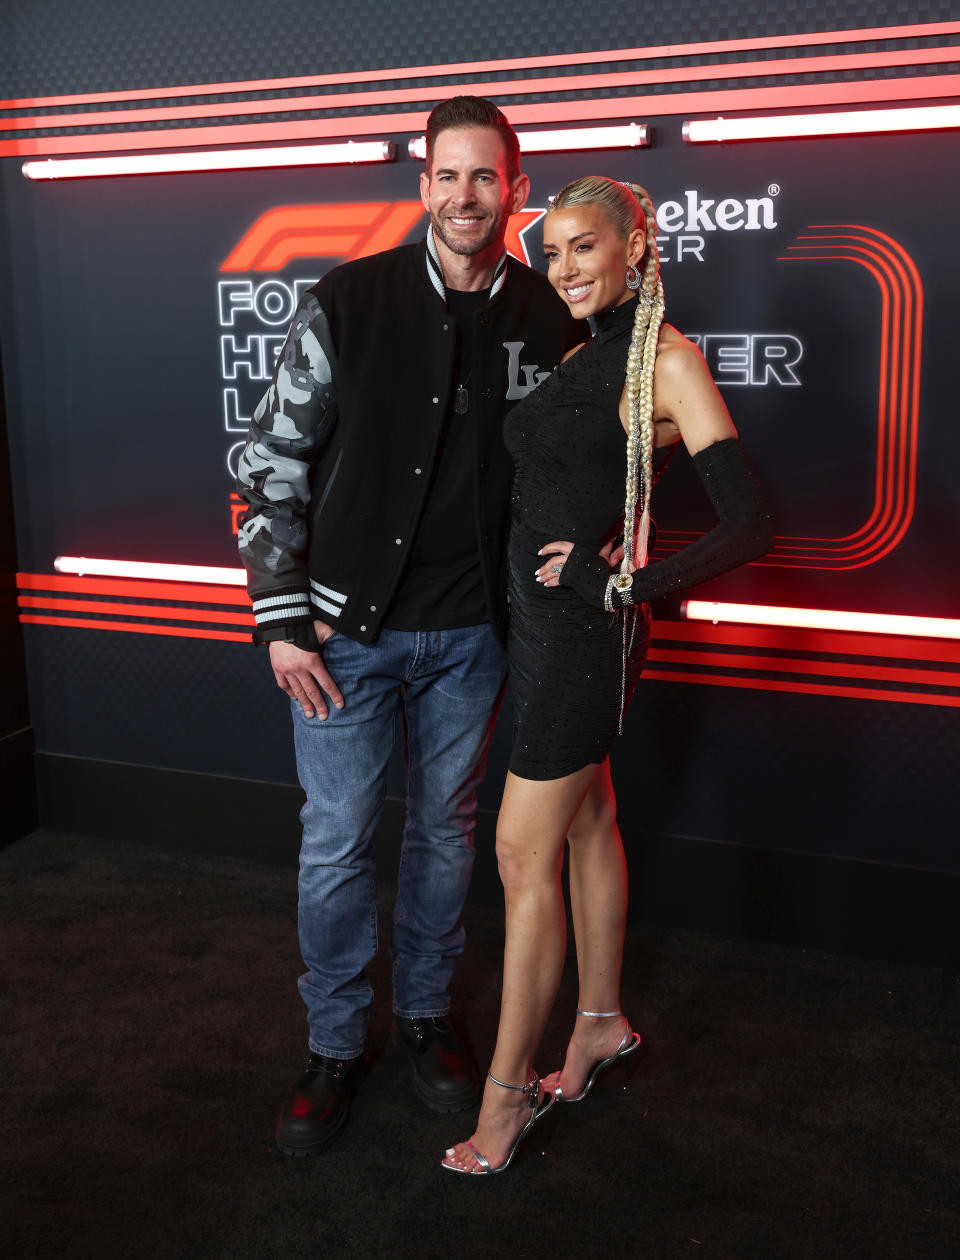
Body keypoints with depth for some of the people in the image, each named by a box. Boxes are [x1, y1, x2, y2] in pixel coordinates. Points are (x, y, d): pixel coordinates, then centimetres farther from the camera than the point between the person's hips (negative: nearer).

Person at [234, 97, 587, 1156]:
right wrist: (283, 621, -8)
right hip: (348, 629, -2)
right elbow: (273, 461, -5)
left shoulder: (549, 321, -1)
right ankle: (334, 1045, 26)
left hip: (471, 633, 2)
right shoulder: (346, 303, -8)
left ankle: (424, 1013, 36)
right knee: (335, 844, 5)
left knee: (445, 831, 15)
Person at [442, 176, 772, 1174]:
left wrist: (622, 585, -17)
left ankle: (507, 1092, 12)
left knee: (524, 852, -2)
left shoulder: (666, 359, -14)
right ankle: (601, 1023, 36)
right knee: (586, 824, 18)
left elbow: (749, 527, -20)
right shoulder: (582, 351, 10)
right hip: (539, 620, 8)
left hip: (584, 632, -8)